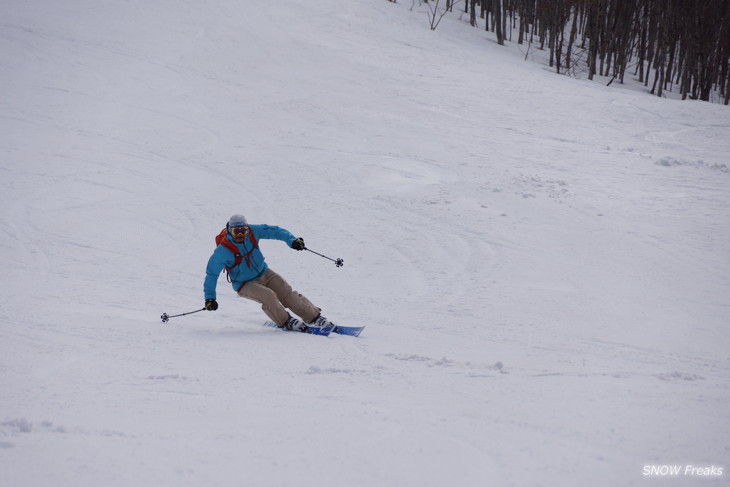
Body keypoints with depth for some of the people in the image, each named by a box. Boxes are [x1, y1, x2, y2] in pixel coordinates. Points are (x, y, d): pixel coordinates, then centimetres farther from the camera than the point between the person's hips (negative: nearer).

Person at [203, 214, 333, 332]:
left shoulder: (252, 231, -13)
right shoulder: (223, 251, -24)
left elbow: (274, 231, -4)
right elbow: (212, 273, -16)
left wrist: (292, 240, -19)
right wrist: (209, 297, -19)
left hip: (264, 273, 4)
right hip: (245, 284, -4)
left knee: (288, 294, -6)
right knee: (268, 296, -29)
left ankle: (314, 316, 3)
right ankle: (286, 322, -12)